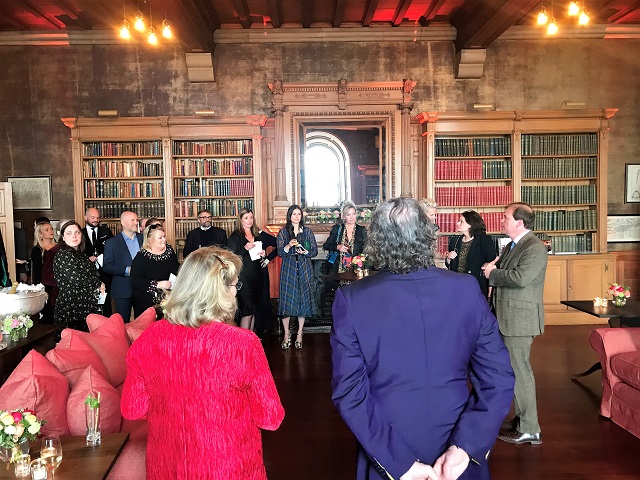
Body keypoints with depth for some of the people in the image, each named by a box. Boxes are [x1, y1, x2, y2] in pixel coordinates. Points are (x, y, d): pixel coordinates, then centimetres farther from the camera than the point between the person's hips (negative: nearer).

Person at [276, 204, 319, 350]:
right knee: (287, 300, -3)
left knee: (303, 299, 1)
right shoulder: (283, 232, 6)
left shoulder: (308, 232, 8)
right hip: (288, 269, -1)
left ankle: (299, 334, 10)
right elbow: (280, 252, 0)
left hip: (304, 269, 1)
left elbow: (315, 251, 7)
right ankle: (287, 334, 7)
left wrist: (305, 251, -12)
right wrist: (289, 246, -19)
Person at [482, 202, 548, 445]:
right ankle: (522, 417, 32)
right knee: (515, 369, 18)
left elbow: (520, 278, -28)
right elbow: (500, 271, 19)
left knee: (520, 371, -3)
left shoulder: (535, 248, -16)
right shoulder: (512, 246, 15)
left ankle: (529, 430, 7)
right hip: (508, 318, 10)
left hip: (520, 319, -10)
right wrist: (493, 268, -2)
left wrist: (493, 274, -14)